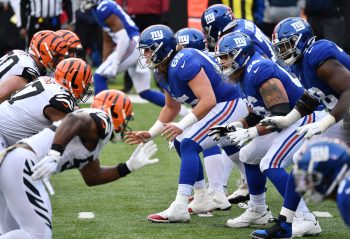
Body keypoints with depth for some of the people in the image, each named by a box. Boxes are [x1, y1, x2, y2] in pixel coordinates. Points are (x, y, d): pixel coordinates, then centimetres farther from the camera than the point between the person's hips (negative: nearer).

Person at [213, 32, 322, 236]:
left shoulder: (259, 71, -22)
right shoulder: (245, 76, 9)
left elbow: (281, 114, -27)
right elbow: (257, 115, 19)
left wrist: (250, 133, -25)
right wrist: (234, 127, 4)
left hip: (307, 119, -11)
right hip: (291, 120, 11)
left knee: (271, 164, -23)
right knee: (249, 156, 18)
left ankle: (305, 219, -21)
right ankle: (258, 212, 32)